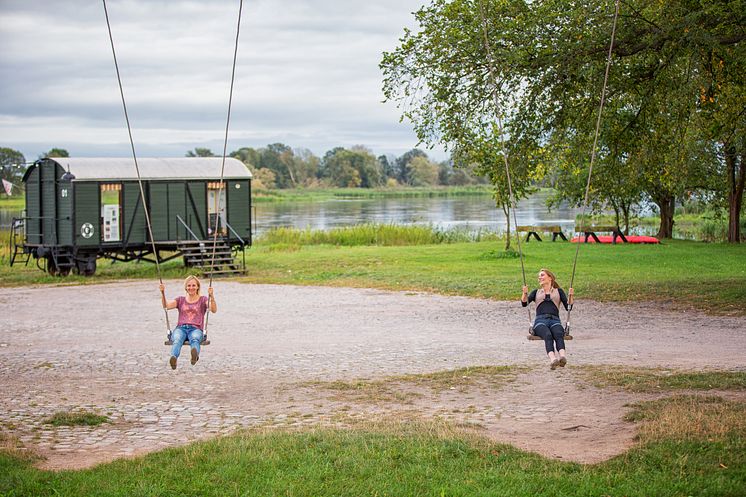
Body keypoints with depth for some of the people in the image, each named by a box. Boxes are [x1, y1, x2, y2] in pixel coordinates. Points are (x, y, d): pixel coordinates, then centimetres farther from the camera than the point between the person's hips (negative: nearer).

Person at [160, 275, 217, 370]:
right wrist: (163, 293, -6)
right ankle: (173, 358, -68)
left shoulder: (203, 300, 19)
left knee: (194, 339, -41)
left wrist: (212, 296, -17)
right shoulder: (180, 300, 26)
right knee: (177, 340, -37)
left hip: (196, 329, -1)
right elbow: (166, 306, 10)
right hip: (180, 328, 1)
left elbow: (214, 310, 0)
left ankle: (195, 355, -75)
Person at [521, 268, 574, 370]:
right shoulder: (536, 292, 29)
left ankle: (562, 357, -64)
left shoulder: (559, 291, 27)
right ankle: (552, 359, -62)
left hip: (555, 320, 0)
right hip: (540, 321, 0)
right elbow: (524, 303, 14)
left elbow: (568, 307, 16)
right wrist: (525, 293, -3)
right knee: (548, 335, -37)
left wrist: (570, 295, 0)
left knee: (558, 334, -37)